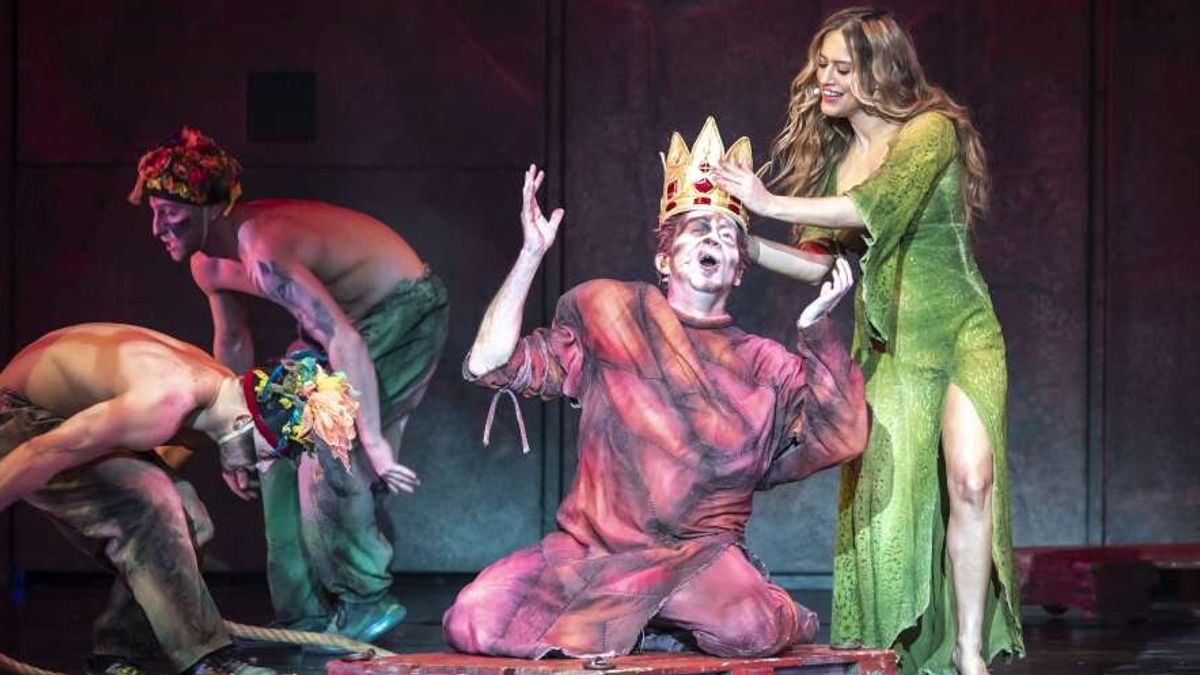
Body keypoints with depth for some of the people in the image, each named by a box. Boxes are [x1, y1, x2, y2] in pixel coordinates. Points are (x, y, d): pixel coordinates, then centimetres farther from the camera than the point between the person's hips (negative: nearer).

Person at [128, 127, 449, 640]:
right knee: (283, 447, 6)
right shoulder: (208, 264, -6)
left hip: (406, 309, -9)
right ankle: (305, 612, 13)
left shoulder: (264, 254, -36)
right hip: (346, 316, 9)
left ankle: (366, 600, -2)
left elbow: (344, 344, -41)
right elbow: (232, 345, 11)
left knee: (328, 453, -17)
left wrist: (373, 441, -41)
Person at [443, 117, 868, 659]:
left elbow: (839, 436, -4)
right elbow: (490, 364, 2)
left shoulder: (765, 365, 11)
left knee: (752, 632, -34)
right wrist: (531, 255, -4)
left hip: (699, 552, 0)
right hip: (591, 547, 0)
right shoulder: (608, 321, 10)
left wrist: (816, 330, -11)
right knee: (473, 624, -24)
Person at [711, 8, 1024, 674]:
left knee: (970, 481, -23)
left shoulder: (932, 131, -8)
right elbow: (818, 262, 10)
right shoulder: (834, 156, 10)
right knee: (883, 502, -5)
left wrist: (769, 204, -24)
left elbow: (876, 205, -25)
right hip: (884, 347, 5)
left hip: (959, 334, -5)